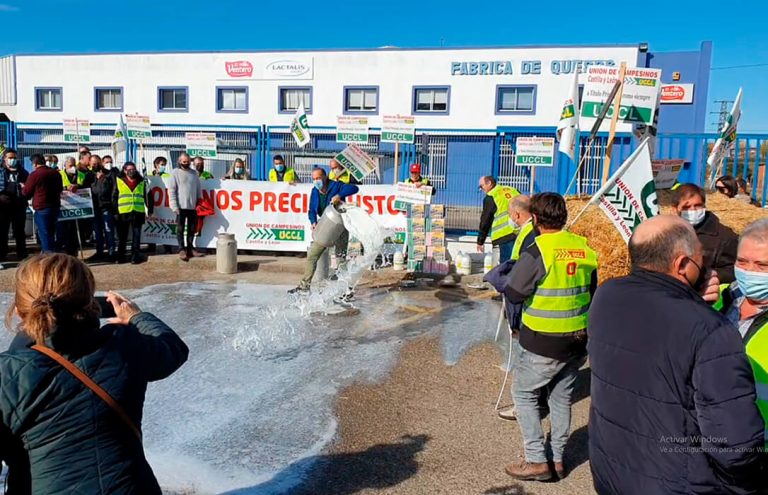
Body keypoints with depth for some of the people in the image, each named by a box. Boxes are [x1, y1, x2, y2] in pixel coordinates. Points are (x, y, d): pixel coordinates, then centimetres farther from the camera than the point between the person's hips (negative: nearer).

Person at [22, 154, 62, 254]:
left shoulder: (35, 174, -11)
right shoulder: (56, 173, 8)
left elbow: (26, 192, -2)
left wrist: (23, 187, 18)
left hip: (42, 208, -6)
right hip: (55, 206, 6)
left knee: (45, 235, -2)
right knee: (51, 234, 17)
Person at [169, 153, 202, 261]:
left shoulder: (194, 173, 12)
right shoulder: (175, 173, 0)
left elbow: (199, 189, 15)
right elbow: (171, 191, -5)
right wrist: (175, 207, -11)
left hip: (193, 206, 4)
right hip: (181, 206, -4)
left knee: (192, 228, 9)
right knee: (180, 229, 1)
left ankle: (190, 249, 19)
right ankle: (182, 250, 5)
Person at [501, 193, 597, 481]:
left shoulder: (537, 252, -19)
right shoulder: (585, 248, 0)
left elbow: (512, 294, -15)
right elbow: (591, 291, 11)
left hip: (542, 344, -6)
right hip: (578, 340, 6)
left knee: (524, 394, 11)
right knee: (562, 397, 18)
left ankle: (537, 461, 13)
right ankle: (558, 459, 29)